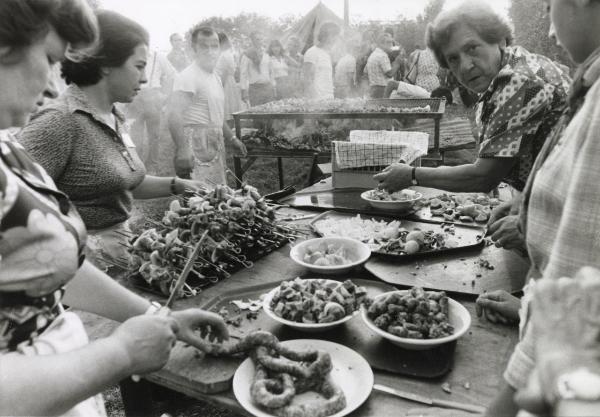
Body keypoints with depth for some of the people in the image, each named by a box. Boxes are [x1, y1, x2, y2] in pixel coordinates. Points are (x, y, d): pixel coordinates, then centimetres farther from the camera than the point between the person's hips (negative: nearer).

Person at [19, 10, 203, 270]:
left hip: (119, 253, 8)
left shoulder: (114, 119, 6)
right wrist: (78, 247, -25)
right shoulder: (60, 120, -20)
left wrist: (176, 186, 5)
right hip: (86, 259, -8)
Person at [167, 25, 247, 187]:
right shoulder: (188, 77, -12)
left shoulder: (215, 77, 18)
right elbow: (175, 117, -22)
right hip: (197, 145, -9)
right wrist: (182, 151, -30)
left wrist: (231, 138, 27)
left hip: (215, 145, 9)